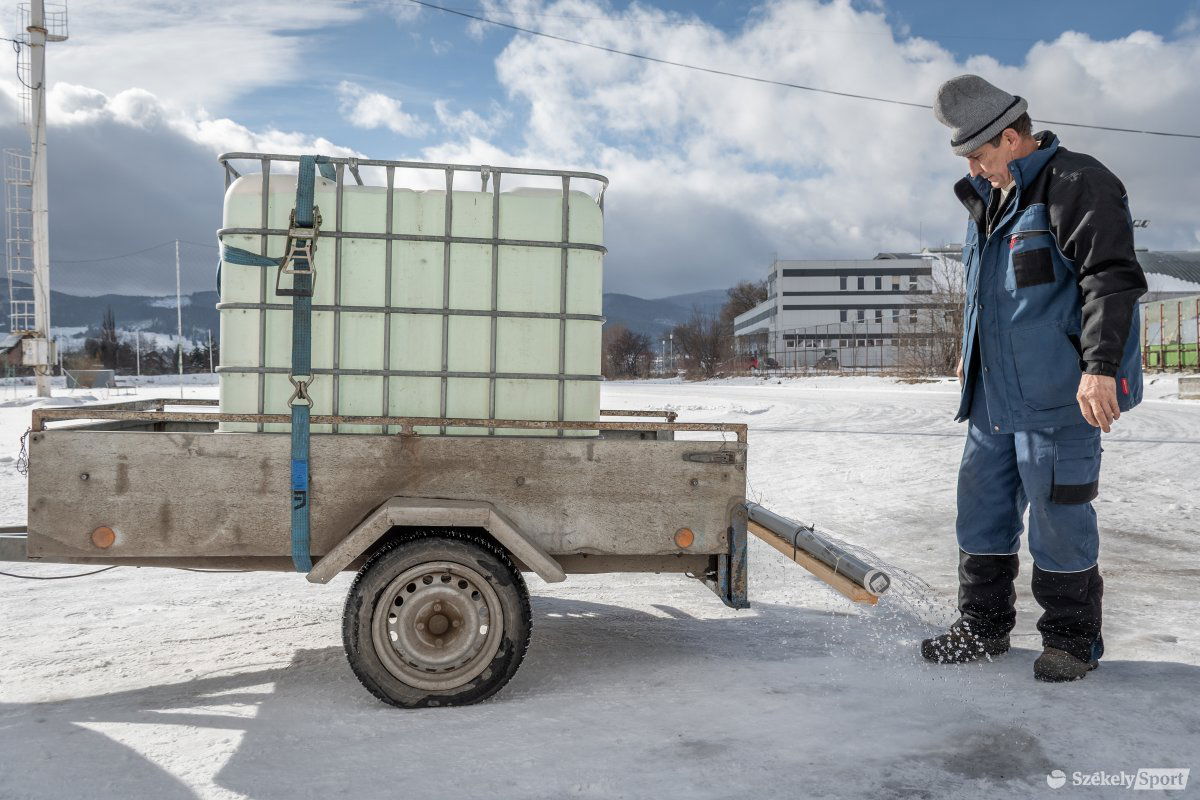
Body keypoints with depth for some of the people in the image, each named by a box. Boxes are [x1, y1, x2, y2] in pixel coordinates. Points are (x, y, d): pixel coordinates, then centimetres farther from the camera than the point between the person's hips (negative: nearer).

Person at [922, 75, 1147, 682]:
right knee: (982, 506, 11)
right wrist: (970, 354, 31)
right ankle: (983, 626, 25)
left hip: (1059, 395, -8)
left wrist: (1101, 365, -27)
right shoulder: (988, 199, 16)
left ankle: (1072, 638, 18)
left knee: (1057, 515, 0)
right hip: (993, 393, 9)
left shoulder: (1078, 184, -11)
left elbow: (1112, 278, -20)